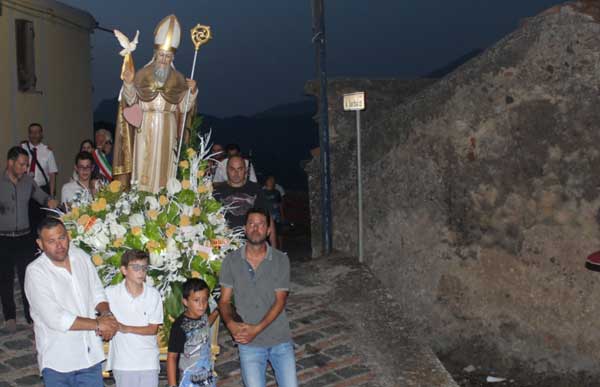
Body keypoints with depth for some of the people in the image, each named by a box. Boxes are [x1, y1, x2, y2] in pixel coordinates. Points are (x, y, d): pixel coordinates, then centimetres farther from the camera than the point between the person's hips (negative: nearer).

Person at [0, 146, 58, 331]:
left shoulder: (28, 181, 1)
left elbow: (42, 196, 12)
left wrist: (50, 202, -8)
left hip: (25, 237, 2)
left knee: (28, 277, 3)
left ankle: (31, 316, 14)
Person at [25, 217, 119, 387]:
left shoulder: (81, 256, 0)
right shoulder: (35, 272, -17)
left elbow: (97, 293, 10)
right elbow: (55, 319, -23)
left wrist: (106, 314, -11)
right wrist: (98, 324, -19)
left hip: (90, 354, 4)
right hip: (57, 360, -4)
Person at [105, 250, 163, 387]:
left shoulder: (153, 294, -7)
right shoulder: (111, 293, -7)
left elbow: (153, 329, -6)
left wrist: (126, 328, -16)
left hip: (149, 362, 0)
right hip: (122, 362, 0)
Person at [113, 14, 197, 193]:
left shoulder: (178, 79, 6)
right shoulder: (142, 75, 3)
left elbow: (184, 107, 2)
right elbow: (131, 101, -3)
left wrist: (192, 91, -12)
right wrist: (129, 83, -18)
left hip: (168, 132, 1)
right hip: (146, 130, -1)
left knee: (165, 168, 1)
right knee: (144, 168, -3)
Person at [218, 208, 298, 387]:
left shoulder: (281, 260, -5)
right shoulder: (231, 261, -2)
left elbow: (280, 301, -8)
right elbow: (224, 300, 1)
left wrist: (257, 329, -19)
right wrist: (231, 324, -19)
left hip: (280, 339, 0)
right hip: (249, 343, 0)